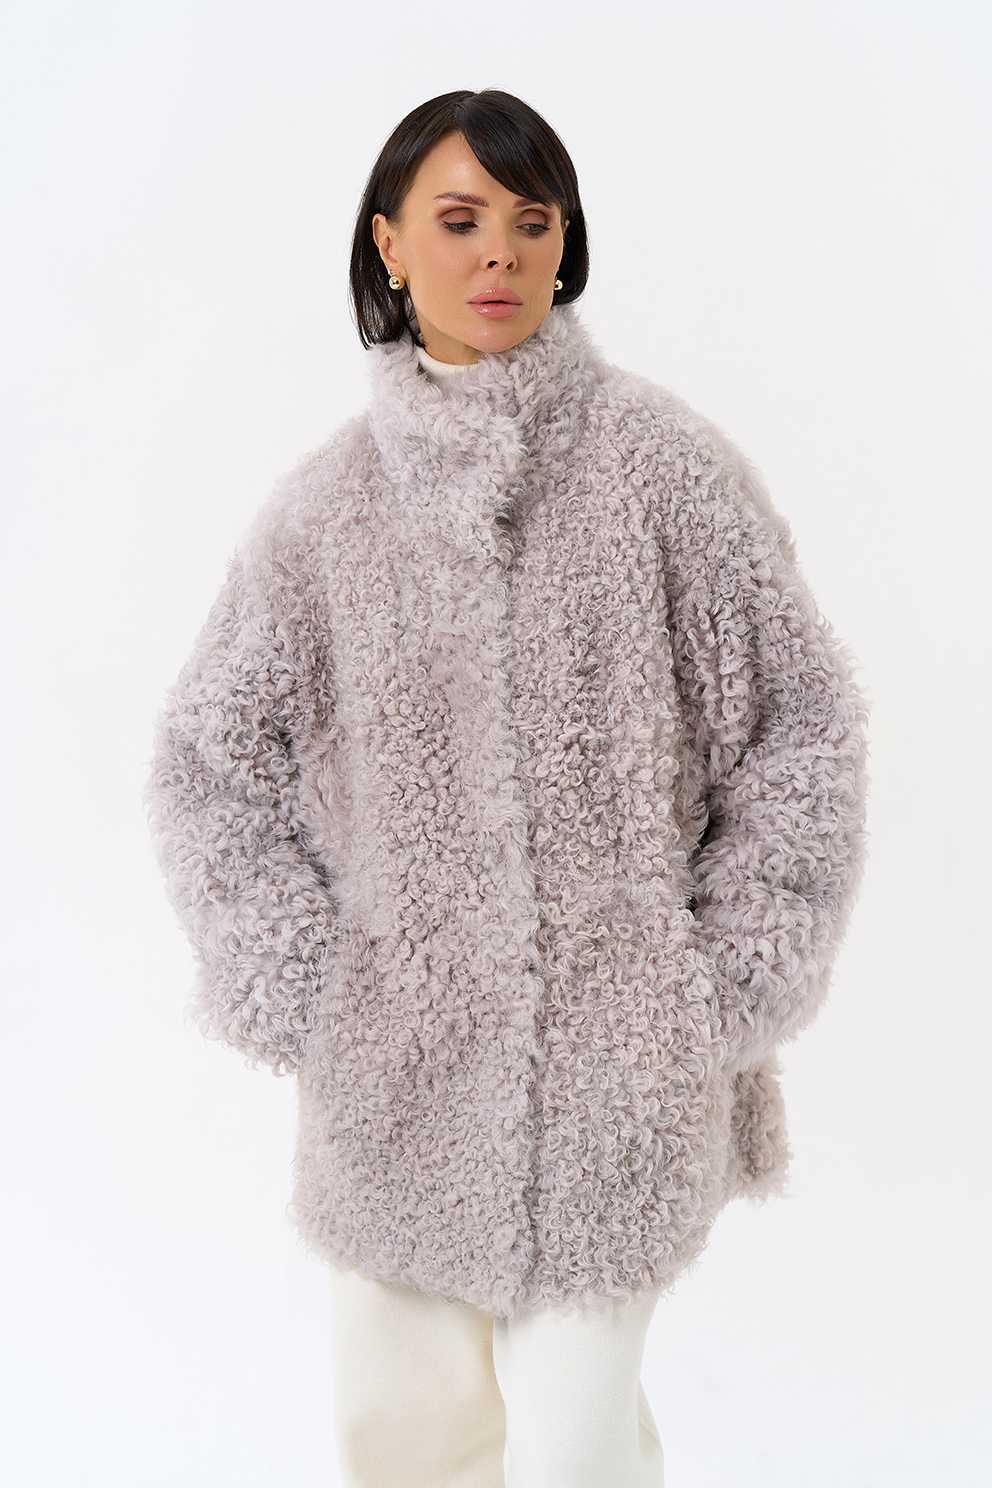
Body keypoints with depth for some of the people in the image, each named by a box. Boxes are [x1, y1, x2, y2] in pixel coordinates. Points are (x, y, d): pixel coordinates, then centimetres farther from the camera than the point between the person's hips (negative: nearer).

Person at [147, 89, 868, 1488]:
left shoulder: (660, 459, -5)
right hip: (397, 1057, 3)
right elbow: (212, 750, 8)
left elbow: (801, 715, -1)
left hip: (613, 1058, -2)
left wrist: (725, 984, -3)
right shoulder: (331, 498, 1)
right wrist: (303, 987, 1)